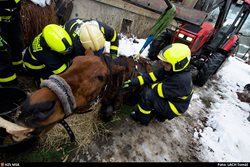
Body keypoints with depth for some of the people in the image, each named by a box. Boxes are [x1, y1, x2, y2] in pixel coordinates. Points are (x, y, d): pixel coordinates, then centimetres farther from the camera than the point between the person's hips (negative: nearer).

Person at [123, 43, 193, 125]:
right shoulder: (173, 69, -10)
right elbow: (154, 75, -12)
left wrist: (150, 84, -12)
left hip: (175, 107, -8)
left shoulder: (181, 80, -35)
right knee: (148, 87, 3)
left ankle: (142, 118, 2)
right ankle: (160, 113, 16)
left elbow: (161, 91, -32)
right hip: (169, 97, 9)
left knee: (147, 94, -24)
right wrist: (136, 81, -19)